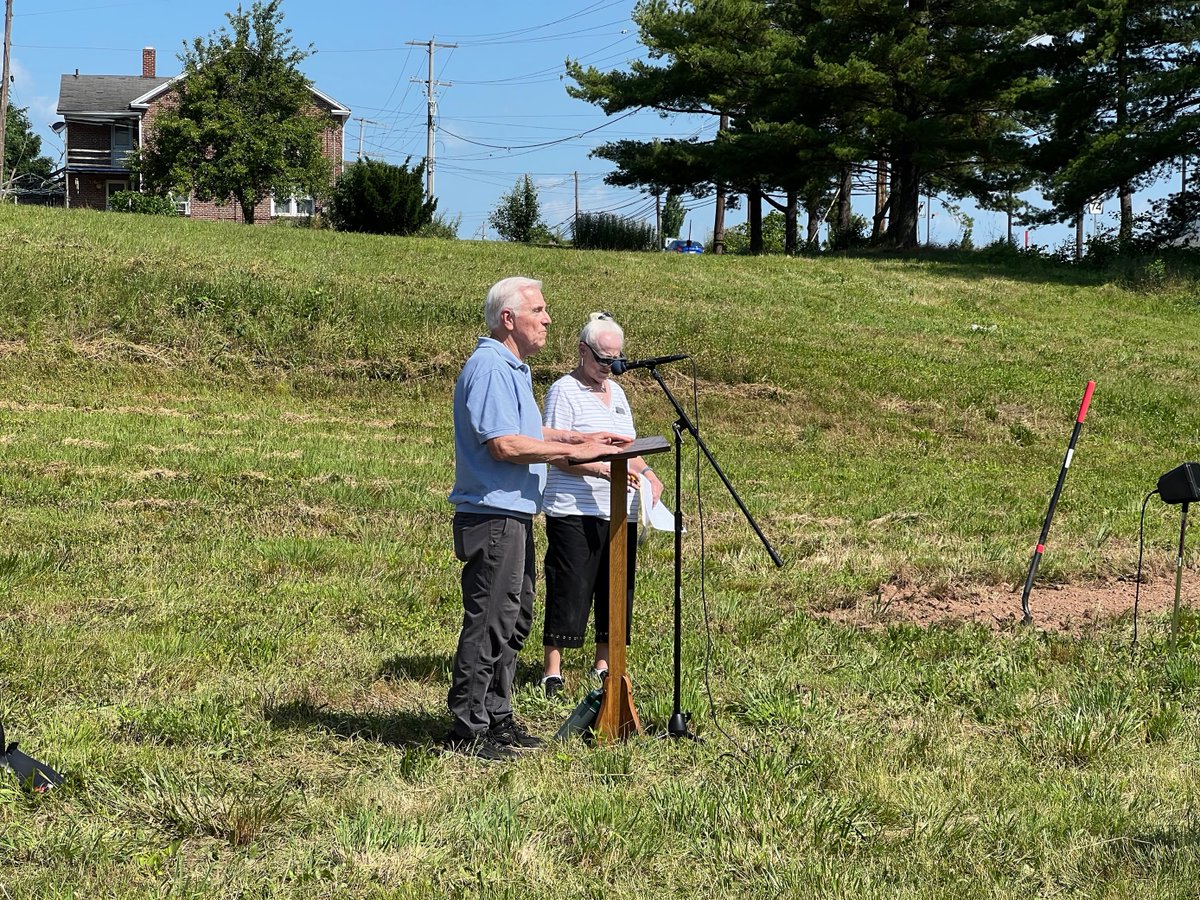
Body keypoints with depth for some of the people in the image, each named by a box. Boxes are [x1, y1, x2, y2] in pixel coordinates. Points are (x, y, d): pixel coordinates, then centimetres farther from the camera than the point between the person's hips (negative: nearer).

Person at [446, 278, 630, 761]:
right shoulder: (489, 367, -16)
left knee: (515, 620, 16)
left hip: (515, 514, 11)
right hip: (493, 515, -11)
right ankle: (467, 729, -2)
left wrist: (582, 438, 16)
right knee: (489, 624, -7)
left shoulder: (513, 368, 18)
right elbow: (504, 444, -24)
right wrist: (575, 450, -19)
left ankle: (496, 718, 24)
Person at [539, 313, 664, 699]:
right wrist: (603, 469, -25)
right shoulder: (564, 391, -6)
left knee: (616, 589, 10)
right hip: (574, 511, -7)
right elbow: (558, 455, -14)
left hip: (620, 512, 7)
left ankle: (603, 666, 21)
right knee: (569, 590, -6)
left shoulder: (616, 391, 18)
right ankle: (552, 672, 0)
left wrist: (646, 473, 6)